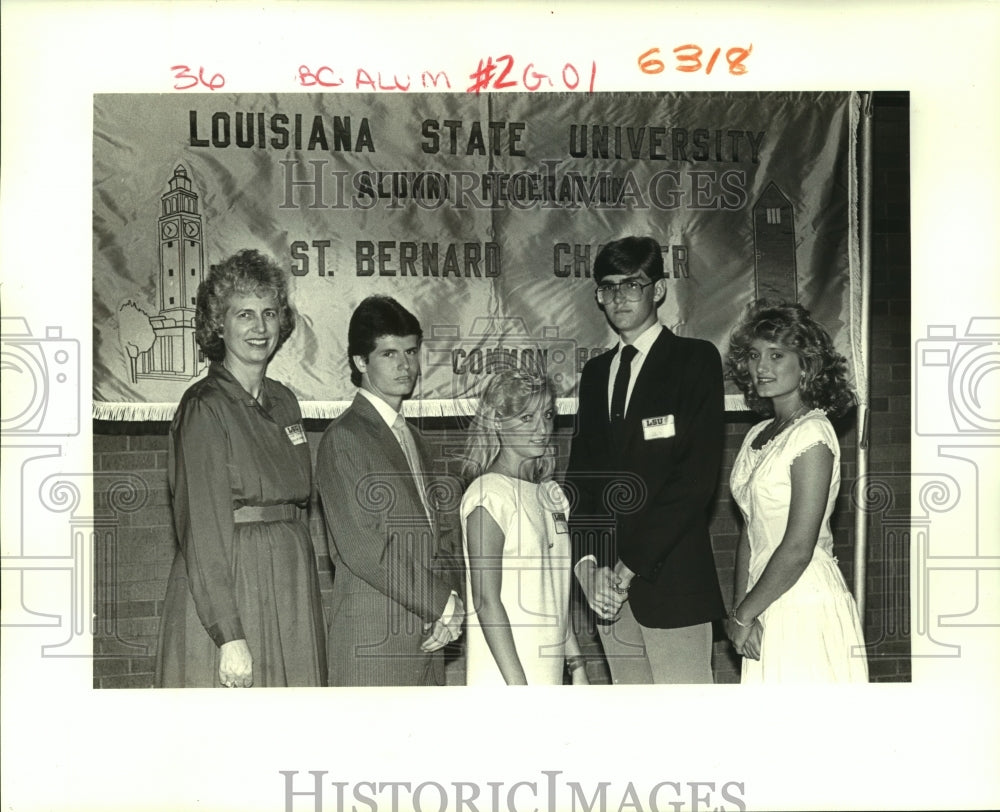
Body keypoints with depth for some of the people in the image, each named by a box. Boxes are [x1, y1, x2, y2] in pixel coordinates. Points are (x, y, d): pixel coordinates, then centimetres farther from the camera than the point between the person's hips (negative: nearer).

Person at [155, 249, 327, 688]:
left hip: (290, 593, 7)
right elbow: (203, 531, -15)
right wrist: (230, 637, -19)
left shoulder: (283, 402, 12)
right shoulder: (205, 408, -10)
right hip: (225, 590, -7)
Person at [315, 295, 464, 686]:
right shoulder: (344, 438, -7)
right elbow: (362, 548, -15)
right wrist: (442, 604, -10)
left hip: (426, 634, 7)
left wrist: (453, 603, -2)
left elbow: (442, 529, 15)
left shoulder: (411, 437, 19)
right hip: (374, 641, -7)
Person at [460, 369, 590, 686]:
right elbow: (486, 601, -14)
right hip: (503, 674, -7)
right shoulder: (488, 494, -11)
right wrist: (517, 683, -17)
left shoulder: (550, 493, 12)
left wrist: (577, 666, 13)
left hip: (549, 671, 7)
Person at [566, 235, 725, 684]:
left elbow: (697, 476, -11)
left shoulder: (695, 360, -2)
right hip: (607, 580, 5)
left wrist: (633, 563, -14)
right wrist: (586, 559, -3)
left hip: (671, 575, -5)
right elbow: (581, 472, 14)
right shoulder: (595, 372, 17)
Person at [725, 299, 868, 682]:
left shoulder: (812, 433, -14)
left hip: (806, 606, -7)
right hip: (767, 608, 7)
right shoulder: (757, 435, 10)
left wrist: (743, 615, -11)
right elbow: (750, 532, 10)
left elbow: (798, 549, -19)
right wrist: (740, 608, -1)